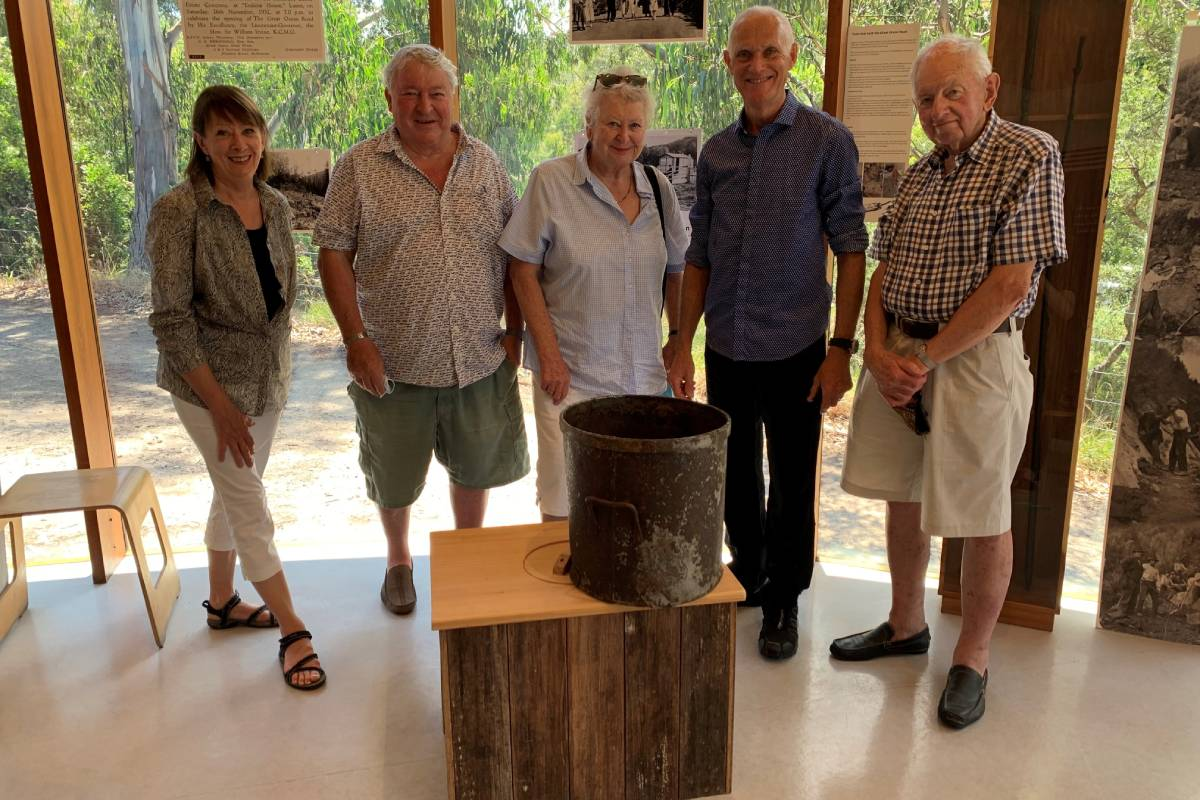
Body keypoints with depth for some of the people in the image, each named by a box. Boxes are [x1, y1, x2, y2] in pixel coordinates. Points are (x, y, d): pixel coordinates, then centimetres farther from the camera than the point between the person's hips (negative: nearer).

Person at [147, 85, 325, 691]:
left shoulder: (275, 205, 3)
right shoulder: (178, 211, -16)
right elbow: (171, 320, -17)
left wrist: (278, 367, 11)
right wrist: (220, 405, -18)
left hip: (268, 377, 6)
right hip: (210, 381, -6)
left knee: (234, 494, 20)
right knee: (251, 508, 0)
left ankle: (221, 602, 39)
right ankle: (293, 632, 12)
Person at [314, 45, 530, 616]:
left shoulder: (485, 163, 4)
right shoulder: (360, 168, -5)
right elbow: (333, 253, -6)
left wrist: (514, 330, 1)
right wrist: (356, 339, -12)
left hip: (479, 357, 2)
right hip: (395, 361, -2)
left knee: (475, 467, 16)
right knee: (394, 477, 14)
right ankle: (398, 560, 40)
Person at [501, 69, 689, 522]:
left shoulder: (658, 187, 6)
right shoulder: (551, 180, -7)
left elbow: (676, 269, 15)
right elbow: (523, 270, -7)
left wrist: (679, 340, 9)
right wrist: (548, 355, -11)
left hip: (644, 374, 4)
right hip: (572, 373, -4)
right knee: (564, 506, 0)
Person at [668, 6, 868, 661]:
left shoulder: (827, 141, -6)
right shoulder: (716, 152, 7)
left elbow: (851, 251, -7)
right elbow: (699, 257, 11)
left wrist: (841, 348, -12)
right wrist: (683, 343, 6)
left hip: (794, 349, -4)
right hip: (725, 349, 4)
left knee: (791, 484, 8)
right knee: (735, 476, 16)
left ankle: (783, 602, 26)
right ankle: (747, 574, 37)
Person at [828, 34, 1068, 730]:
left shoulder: (1030, 156, -8)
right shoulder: (920, 175, 13)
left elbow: (1011, 284, -16)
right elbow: (884, 273, 11)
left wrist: (926, 357, -15)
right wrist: (880, 353, -6)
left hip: (976, 357, -7)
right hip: (899, 355, 7)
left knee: (984, 517, 4)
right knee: (904, 497, 15)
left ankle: (972, 659, 22)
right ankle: (906, 625, 34)